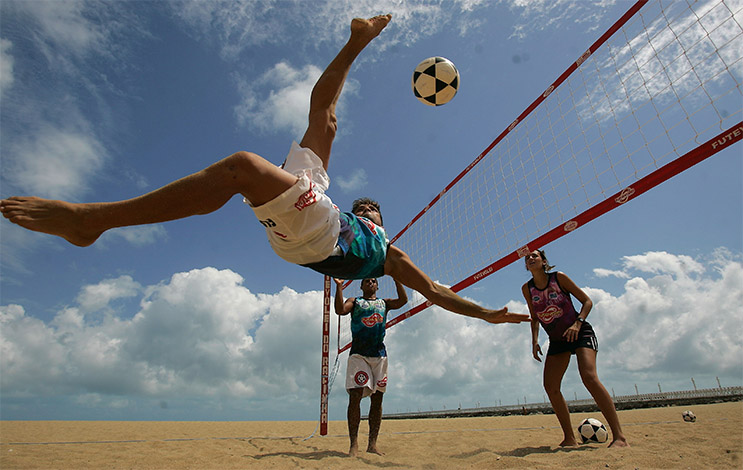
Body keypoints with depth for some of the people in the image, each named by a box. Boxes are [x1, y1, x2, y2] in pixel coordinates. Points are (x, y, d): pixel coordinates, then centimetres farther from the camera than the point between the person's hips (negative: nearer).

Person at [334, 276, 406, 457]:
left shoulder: (384, 303, 17)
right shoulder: (354, 301, 12)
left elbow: (403, 300, 0)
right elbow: (340, 310, -7)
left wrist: (396, 278, -5)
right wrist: (339, 286, -12)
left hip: (379, 354, 3)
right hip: (358, 353, -3)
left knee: (377, 399, 4)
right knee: (355, 396, -10)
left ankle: (372, 444, 12)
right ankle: (354, 444, -3)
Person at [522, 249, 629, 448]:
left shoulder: (558, 277, -11)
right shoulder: (527, 289, -2)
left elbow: (587, 301, -7)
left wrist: (577, 323, -22)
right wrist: (535, 341, -4)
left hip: (580, 332, -4)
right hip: (557, 340, 5)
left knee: (589, 376, -25)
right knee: (550, 386, -4)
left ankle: (619, 436, -18)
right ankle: (569, 438, 9)